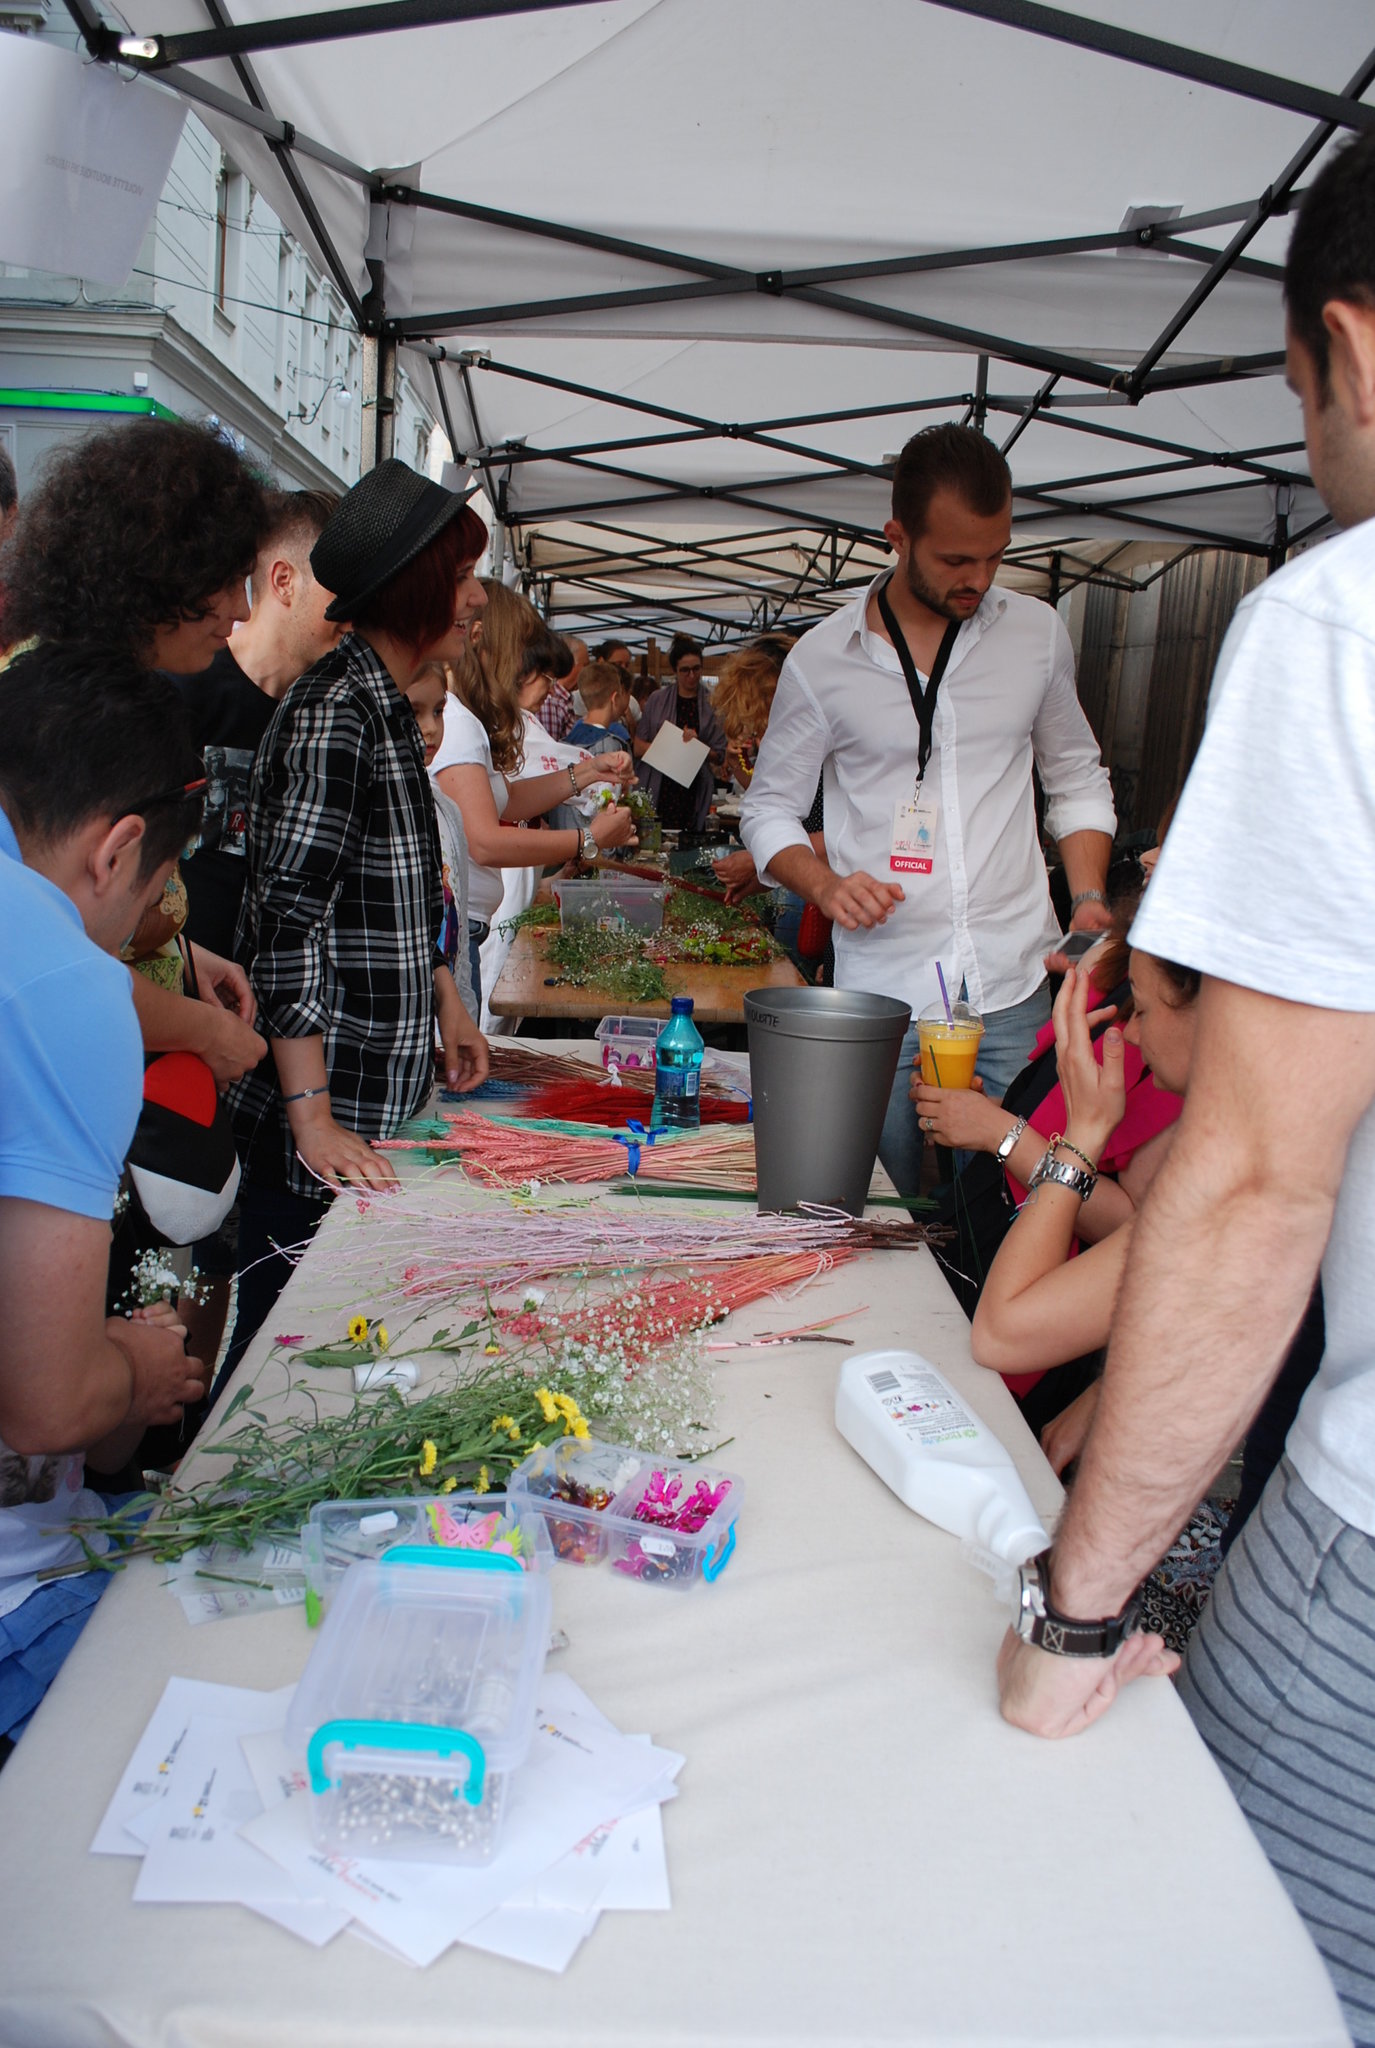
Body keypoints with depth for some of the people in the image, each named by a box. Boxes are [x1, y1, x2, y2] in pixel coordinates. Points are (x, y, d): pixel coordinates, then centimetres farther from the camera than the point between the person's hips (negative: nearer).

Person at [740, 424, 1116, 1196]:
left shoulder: (1039, 633, 7)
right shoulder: (822, 659, 0)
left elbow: (1078, 780, 17)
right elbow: (770, 806, 8)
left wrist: (1089, 896, 2)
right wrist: (826, 885, -11)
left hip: (1018, 986, 2)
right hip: (880, 993, -1)